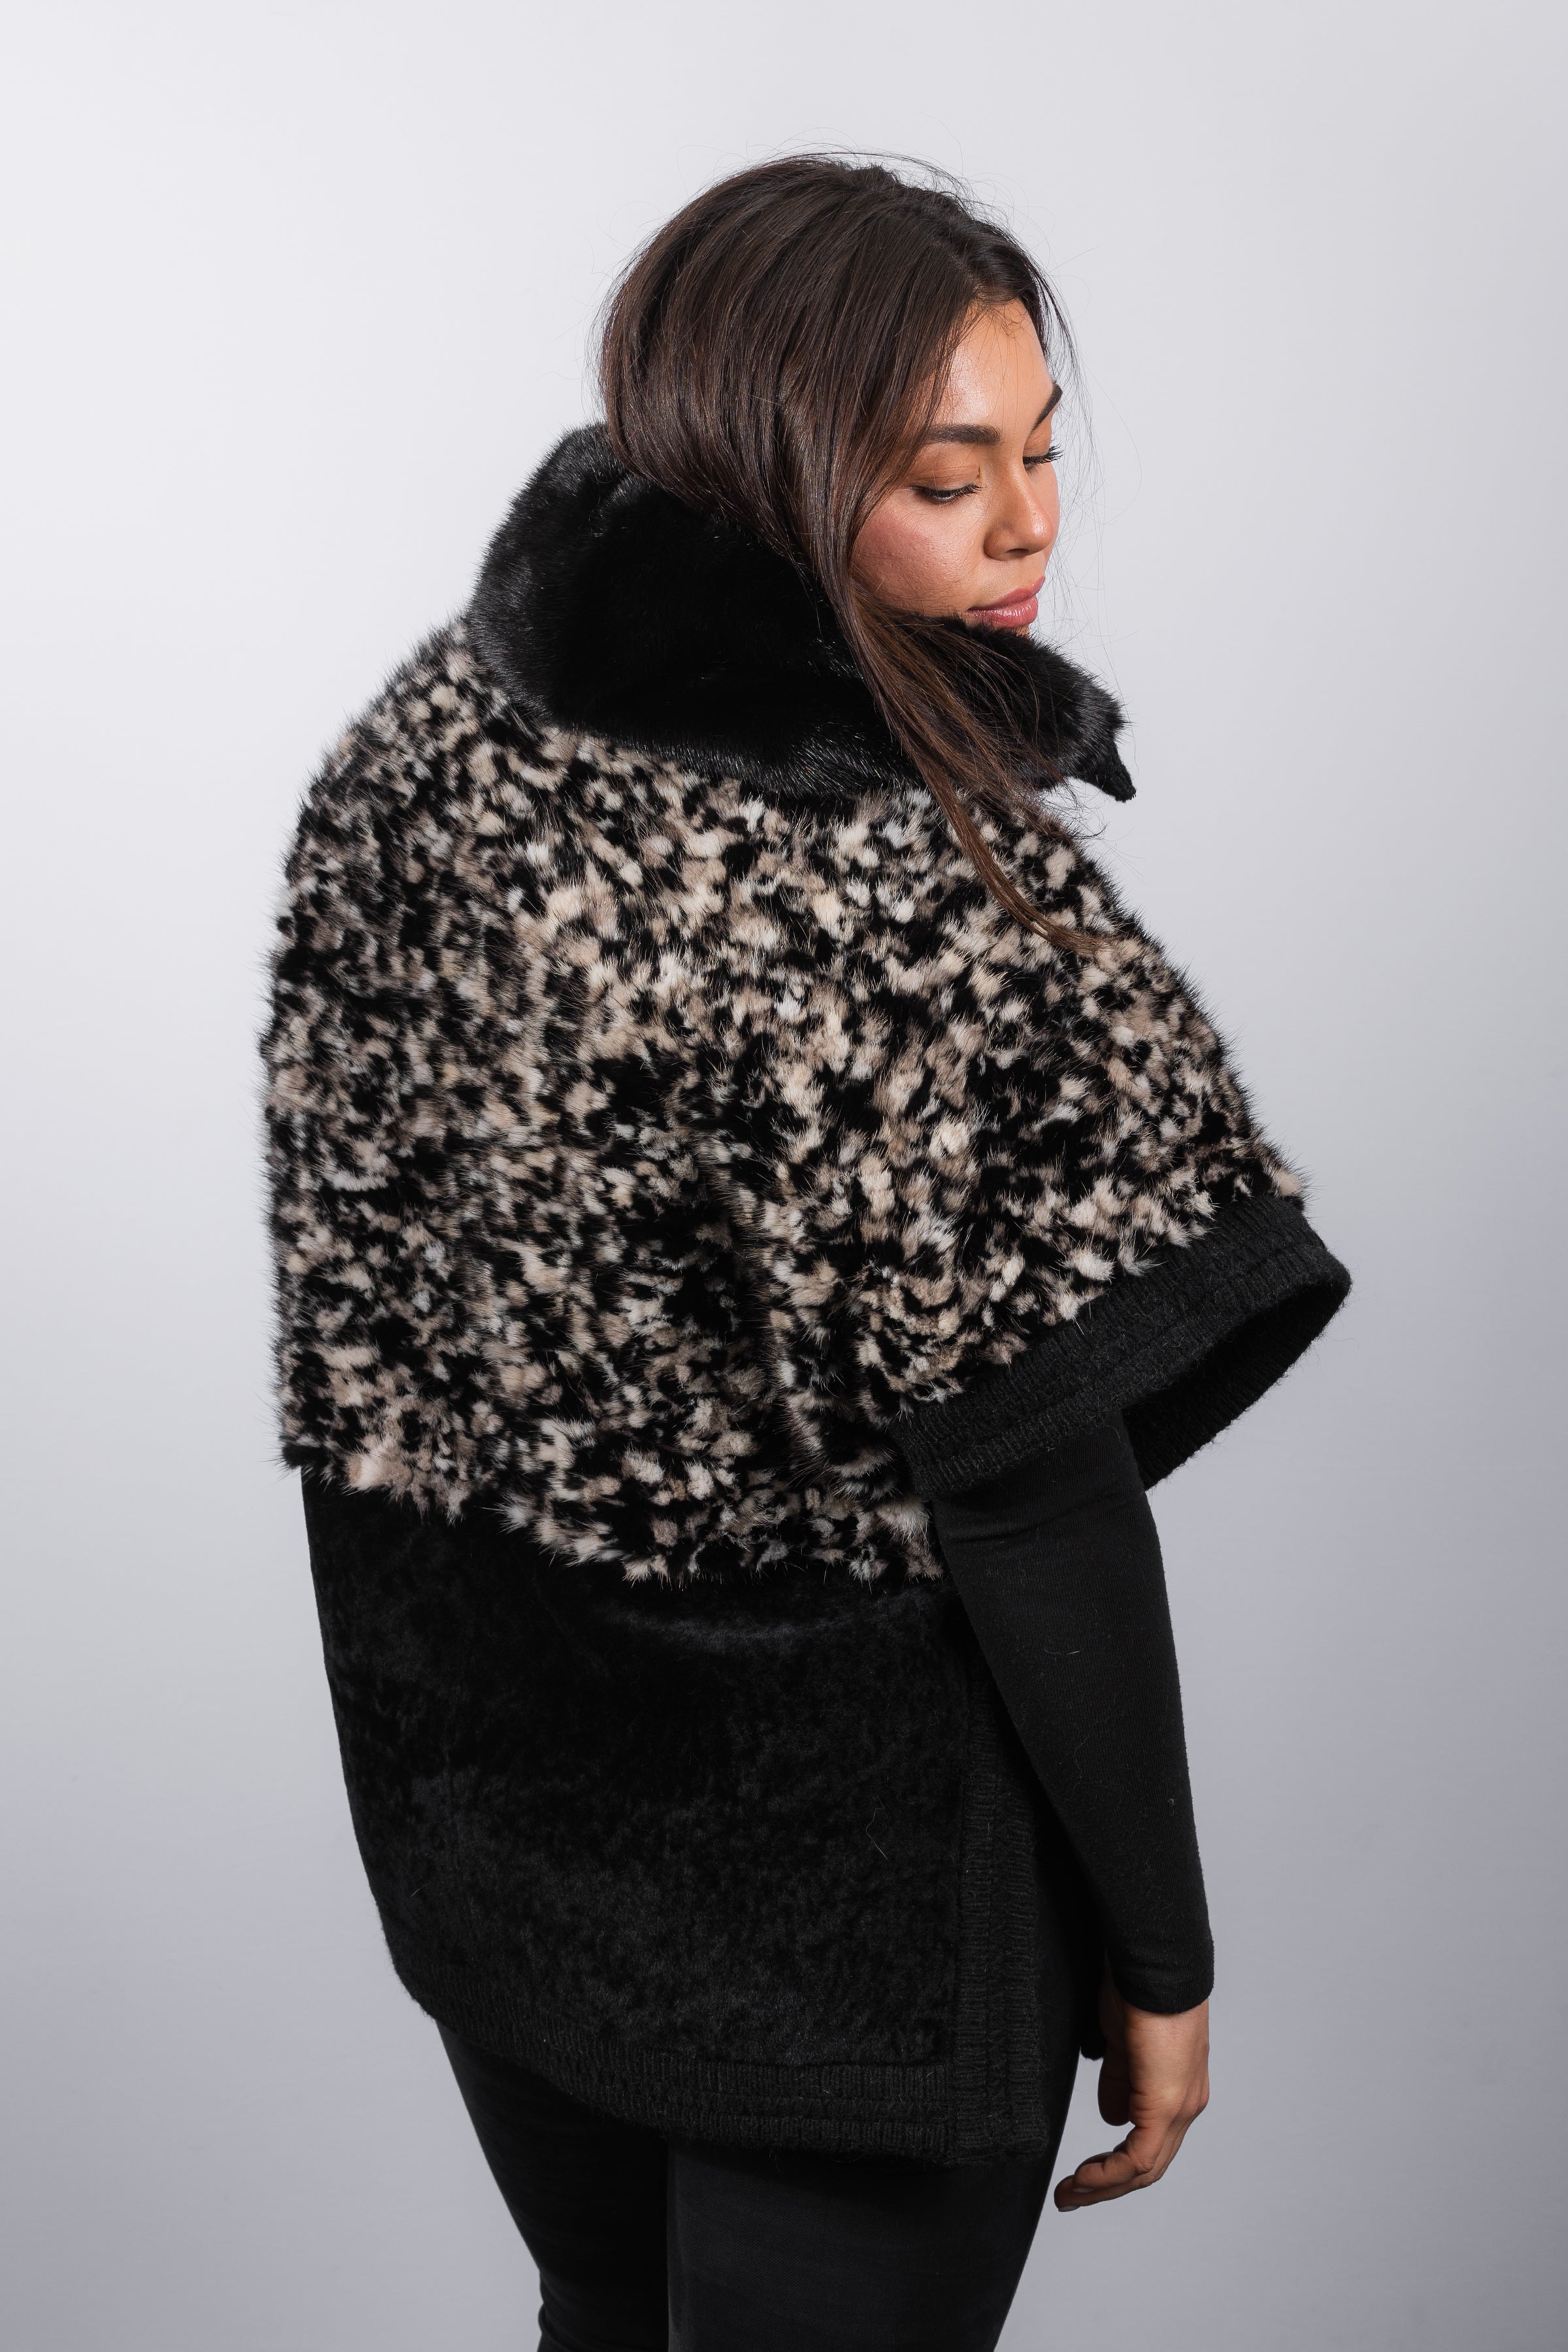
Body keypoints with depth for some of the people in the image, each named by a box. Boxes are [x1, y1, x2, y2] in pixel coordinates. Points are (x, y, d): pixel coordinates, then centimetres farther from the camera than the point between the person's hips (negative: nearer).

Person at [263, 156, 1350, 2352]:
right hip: (840, 1854, -6)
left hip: (480, 1780, 7)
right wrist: (1159, 1948, -8)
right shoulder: (923, 906, -27)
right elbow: (1038, 1497, -22)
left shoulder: (422, 745, -5)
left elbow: (346, 1296, 3)